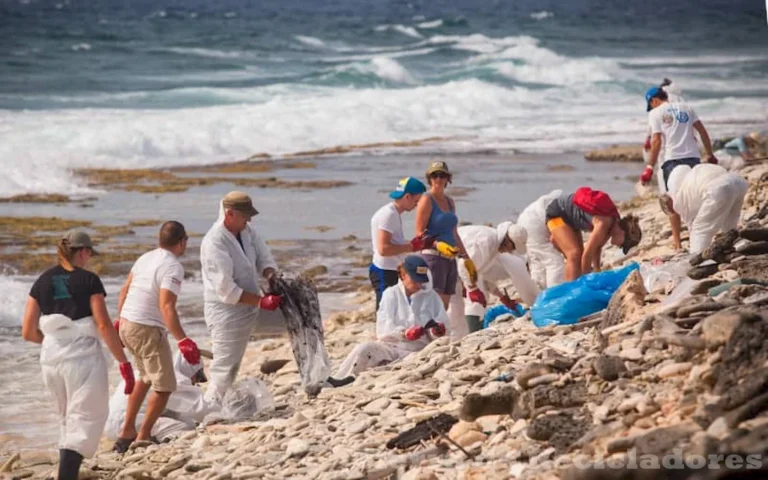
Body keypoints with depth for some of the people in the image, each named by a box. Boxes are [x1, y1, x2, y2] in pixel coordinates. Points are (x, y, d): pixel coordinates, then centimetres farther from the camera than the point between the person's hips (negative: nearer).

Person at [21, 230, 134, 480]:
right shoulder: (88, 280, -4)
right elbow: (104, 325, -11)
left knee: (67, 420, 23)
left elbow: (28, 332, 8)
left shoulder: (43, 282, 8)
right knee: (84, 421, -3)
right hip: (83, 356, -5)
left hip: (52, 358, 5)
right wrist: (124, 362, -5)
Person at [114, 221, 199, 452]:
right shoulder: (173, 267, -16)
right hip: (148, 330, -9)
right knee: (164, 387, 2)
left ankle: (127, 431, 28)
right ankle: (142, 438, 4)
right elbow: (166, 306, -26)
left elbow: (124, 291, 17)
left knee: (146, 377, 27)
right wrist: (183, 340, -29)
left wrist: (119, 321, 29)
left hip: (127, 323, 9)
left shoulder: (145, 258, 9)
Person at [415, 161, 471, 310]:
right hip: (433, 257, -8)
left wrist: (466, 257, 24)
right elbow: (419, 234, -11)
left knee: (444, 307, 6)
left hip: (450, 258, 8)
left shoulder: (450, 201, 18)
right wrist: (438, 245, -25)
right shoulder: (427, 200, -5)